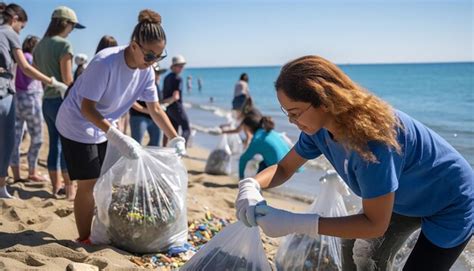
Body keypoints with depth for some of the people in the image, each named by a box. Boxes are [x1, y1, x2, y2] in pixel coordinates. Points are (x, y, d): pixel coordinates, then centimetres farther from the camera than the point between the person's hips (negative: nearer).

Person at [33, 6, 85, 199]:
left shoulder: (40, 45, 12)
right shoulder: (63, 45, -12)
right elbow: (67, 80, -15)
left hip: (46, 100, 8)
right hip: (61, 100, -8)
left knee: (55, 144, 13)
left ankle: (56, 186, 20)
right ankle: (70, 190, 5)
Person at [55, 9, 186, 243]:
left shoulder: (146, 71, -11)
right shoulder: (105, 62, -32)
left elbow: (155, 109, -4)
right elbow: (87, 108, -30)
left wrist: (175, 138, -15)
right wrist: (117, 137, -40)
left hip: (103, 129, 7)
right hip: (77, 125, -7)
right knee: (88, 184, -6)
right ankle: (84, 239, 9)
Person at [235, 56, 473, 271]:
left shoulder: (372, 137, -40)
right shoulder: (319, 127, -16)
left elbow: (375, 224, -33)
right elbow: (284, 169, -3)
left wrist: (295, 223, -39)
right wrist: (251, 185, -26)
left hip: (450, 206, -7)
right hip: (405, 199, 7)